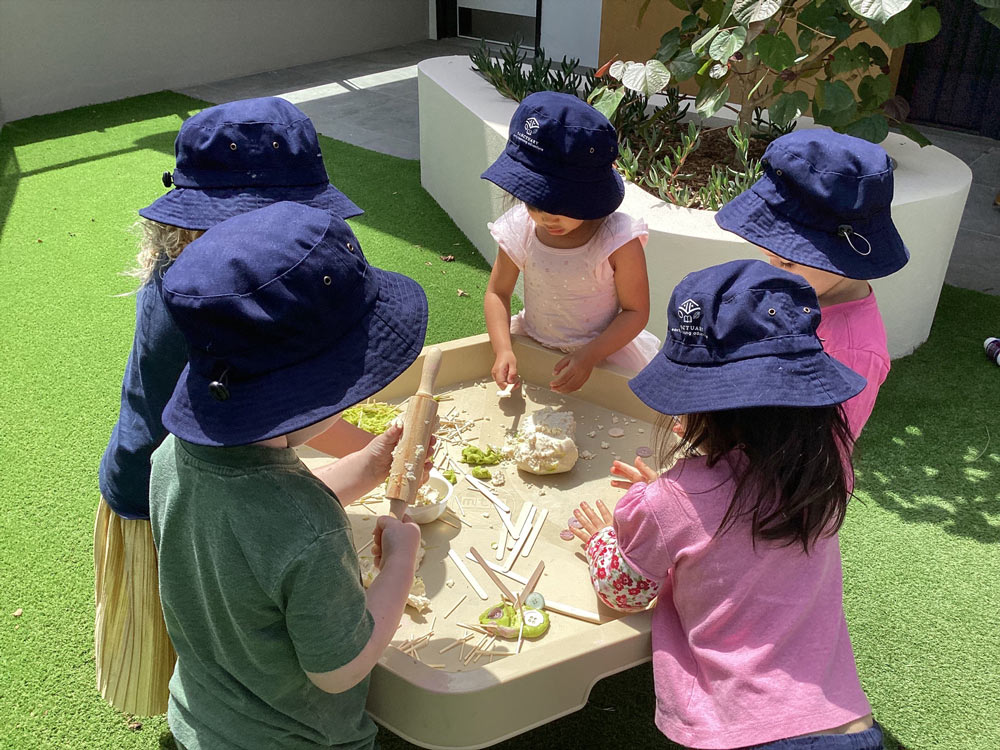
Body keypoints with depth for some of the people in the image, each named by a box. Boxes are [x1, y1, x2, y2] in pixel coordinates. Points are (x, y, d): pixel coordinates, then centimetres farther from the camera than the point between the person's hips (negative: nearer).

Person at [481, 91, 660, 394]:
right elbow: (498, 292, -3)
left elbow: (636, 311, -15)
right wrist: (503, 351, -19)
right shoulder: (520, 229, -14)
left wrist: (588, 356, -27)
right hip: (531, 346, 3)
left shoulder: (620, 242, -23)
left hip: (604, 349, -3)